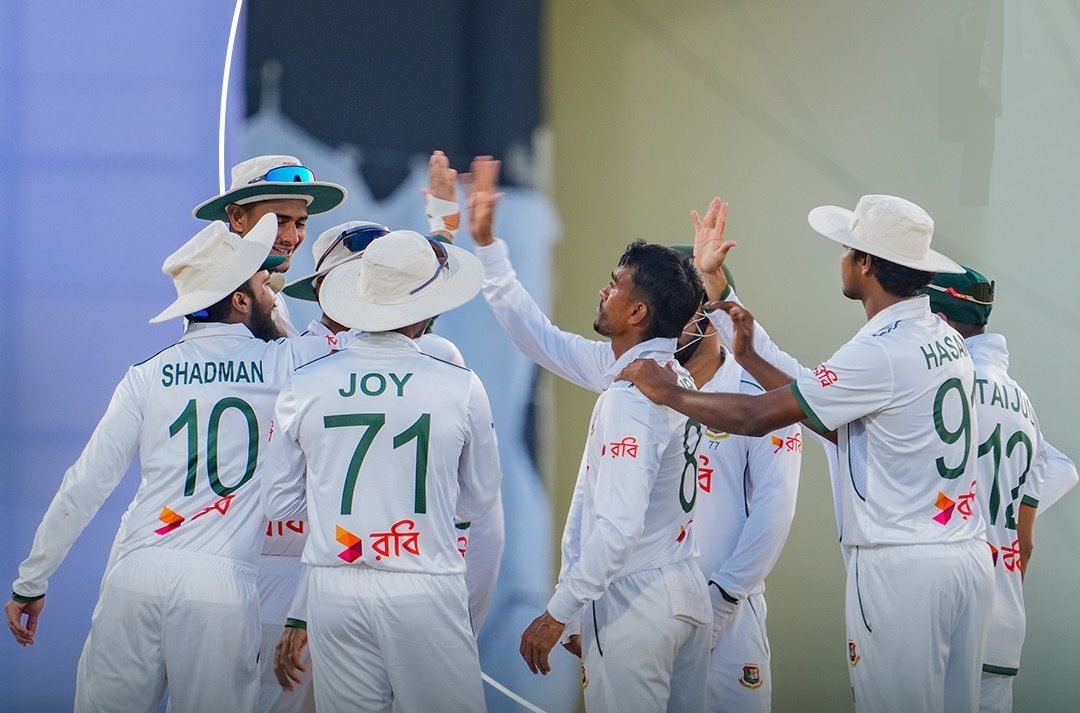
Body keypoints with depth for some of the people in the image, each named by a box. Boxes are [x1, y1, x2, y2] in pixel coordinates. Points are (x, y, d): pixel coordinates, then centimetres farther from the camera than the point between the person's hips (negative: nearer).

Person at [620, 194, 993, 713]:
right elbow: (845, 426, 16)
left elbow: (752, 417, -14)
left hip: (901, 567, -8)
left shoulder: (881, 353, -16)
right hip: (968, 555, 8)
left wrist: (667, 392, 3)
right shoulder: (946, 339, 11)